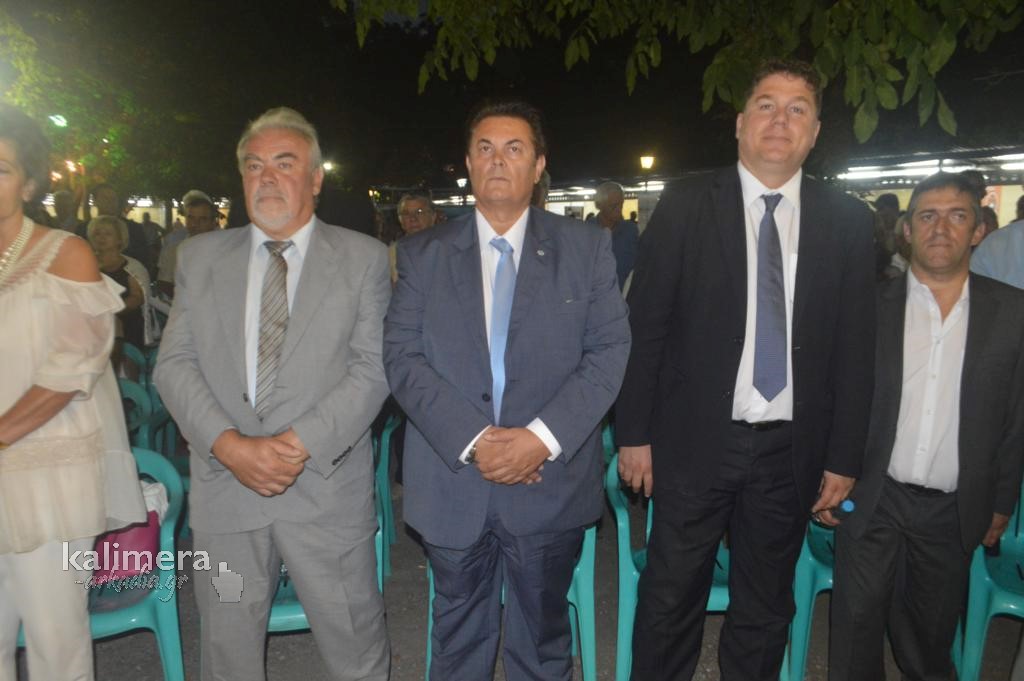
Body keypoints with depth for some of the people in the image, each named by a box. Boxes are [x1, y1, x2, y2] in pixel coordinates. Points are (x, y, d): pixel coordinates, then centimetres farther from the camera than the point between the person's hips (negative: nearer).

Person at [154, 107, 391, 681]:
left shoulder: (363, 258, 1)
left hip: (327, 489, -2)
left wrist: (301, 444, -17)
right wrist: (228, 444, -12)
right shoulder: (200, 257, 9)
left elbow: (373, 367, -6)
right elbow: (174, 364, 3)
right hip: (225, 489, 3)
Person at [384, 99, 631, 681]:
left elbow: (609, 351, -5)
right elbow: (402, 357, -4)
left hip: (551, 484, -1)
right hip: (452, 484, 1)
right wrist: (471, 440, -16)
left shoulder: (587, 248, 2)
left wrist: (542, 438, -17)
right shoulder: (423, 254, 4)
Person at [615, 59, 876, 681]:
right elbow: (645, 324, -4)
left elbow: (855, 347, 4)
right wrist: (634, 434, -5)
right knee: (670, 602, 9)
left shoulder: (847, 221, 3)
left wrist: (844, 458, 3)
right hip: (696, 441, -2)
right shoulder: (686, 205, -3)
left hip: (791, 451, 2)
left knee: (766, 608, 17)